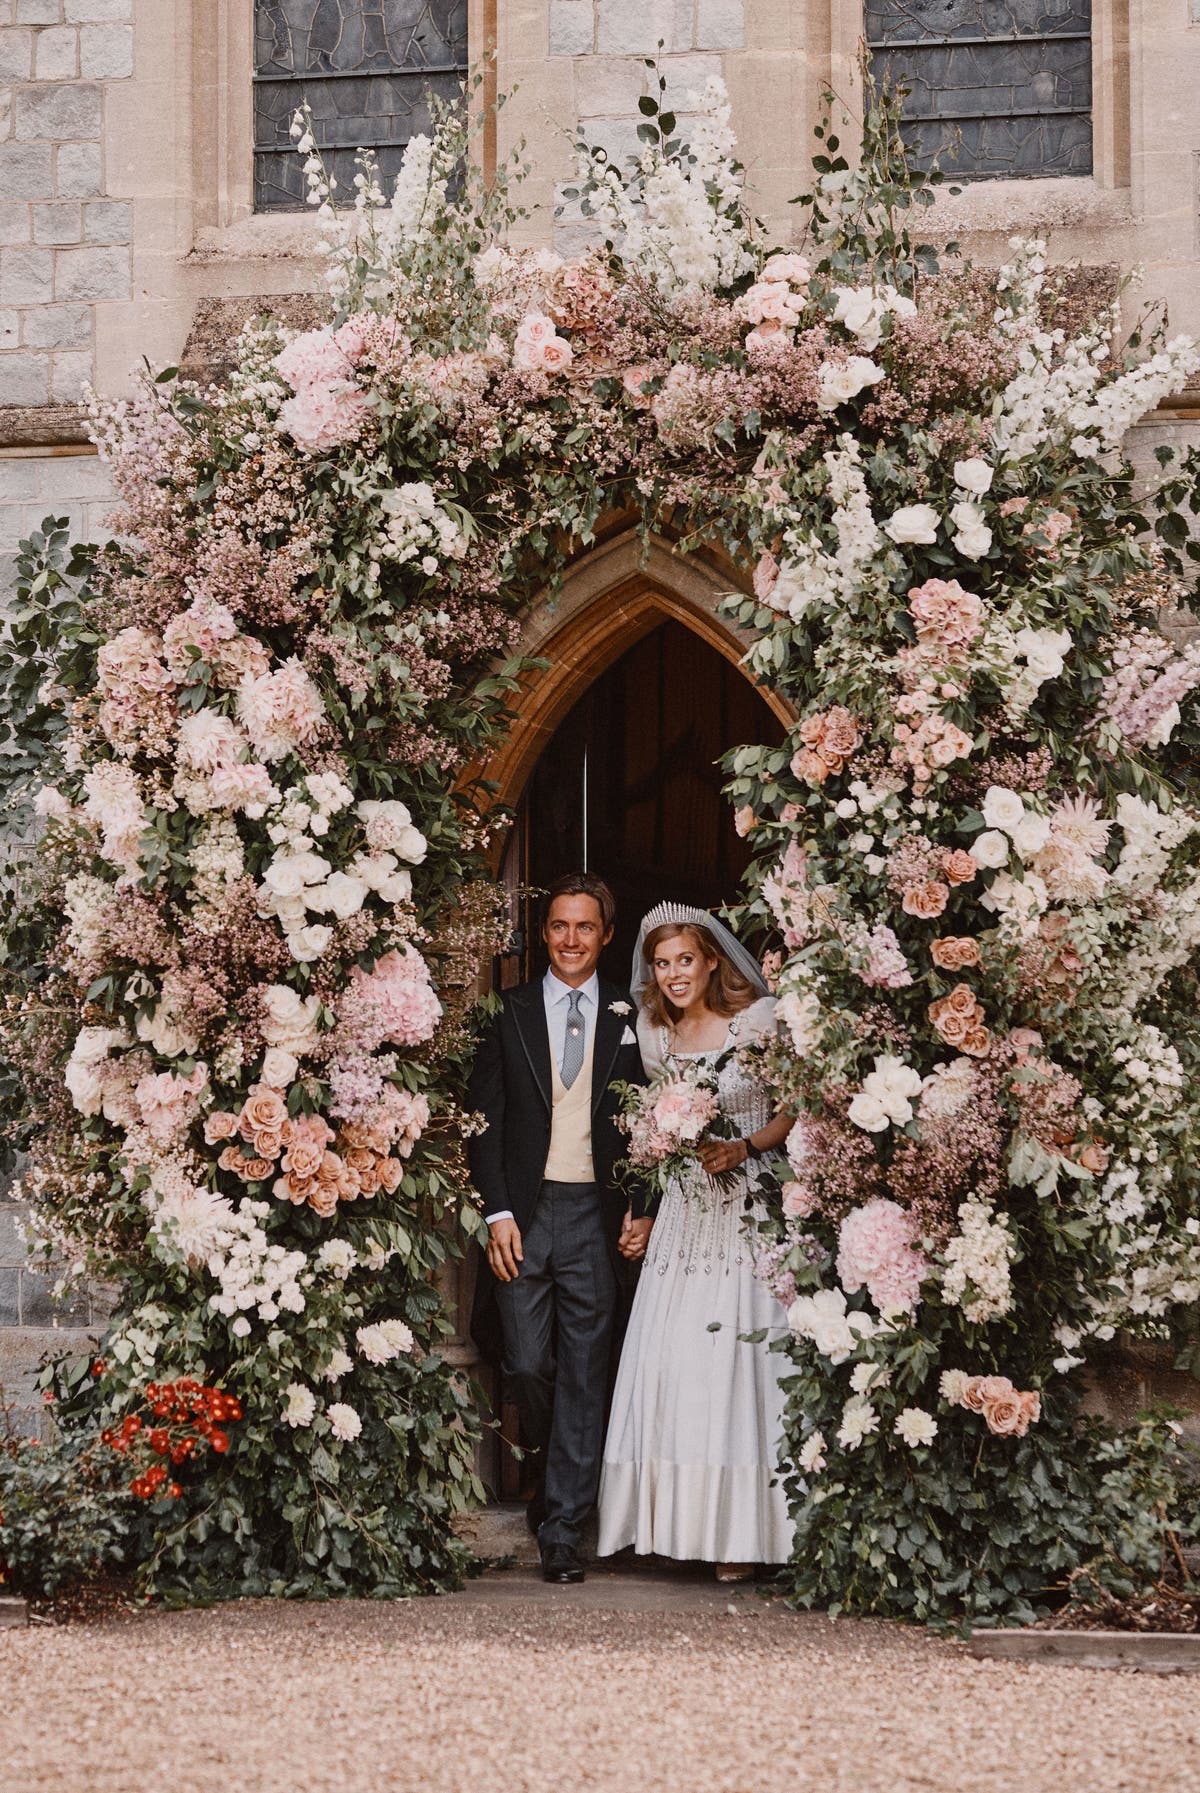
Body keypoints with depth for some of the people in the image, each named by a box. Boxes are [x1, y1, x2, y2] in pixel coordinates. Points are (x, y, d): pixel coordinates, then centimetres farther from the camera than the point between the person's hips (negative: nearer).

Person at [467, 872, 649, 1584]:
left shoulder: (628, 1018, 7)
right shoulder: (510, 1013, 7)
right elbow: (484, 1120, 5)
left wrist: (640, 1210, -1)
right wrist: (499, 1213, -5)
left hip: (597, 1213, 0)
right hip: (525, 1211, 0)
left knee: (584, 1373, -1)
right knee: (528, 1364, -1)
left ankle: (563, 1530, 3)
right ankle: (558, 1475, 27)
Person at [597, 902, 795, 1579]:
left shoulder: (761, 1020, -4)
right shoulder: (656, 1038, 11)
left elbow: (800, 1105, -2)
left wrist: (746, 1147, -15)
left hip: (749, 1212, -5)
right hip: (684, 1213, 5)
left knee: (737, 1362, -6)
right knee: (671, 1361, -1)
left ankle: (741, 1531, 0)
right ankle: (678, 1521, 7)